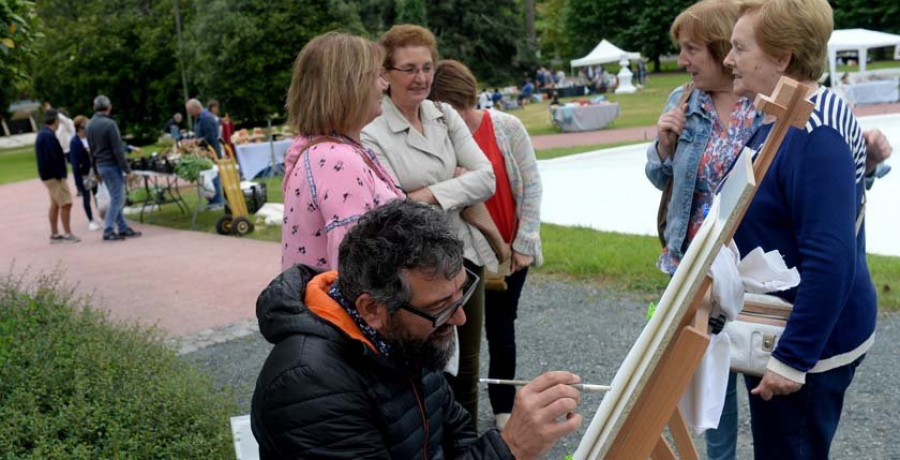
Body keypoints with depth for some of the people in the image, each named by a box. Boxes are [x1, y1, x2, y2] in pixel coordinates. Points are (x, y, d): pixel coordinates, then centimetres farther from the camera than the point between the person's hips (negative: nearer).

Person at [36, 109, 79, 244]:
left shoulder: (42, 134, 15)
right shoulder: (49, 136, -17)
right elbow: (52, 158, -24)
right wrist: (59, 175, -21)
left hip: (48, 176, 11)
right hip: (54, 176, -11)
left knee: (55, 204, 14)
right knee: (66, 204, -8)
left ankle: (54, 234, 19)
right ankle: (67, 234, -5)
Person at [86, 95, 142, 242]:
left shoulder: (90, 125, 10)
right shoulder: (109, 124, -15)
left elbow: (91, 150, 16)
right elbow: (117, 150, -17)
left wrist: (96, 171, 22)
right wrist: (127, 169, -12)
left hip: (100, 165, 8)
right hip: (112, 165, -8)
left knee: (116, 197, 14)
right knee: (117, 198, -3)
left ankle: (123, 228, 17)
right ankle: (108, 231, -5)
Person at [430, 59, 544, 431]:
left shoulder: (507, 127, -8)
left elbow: (531, 185, -4)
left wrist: (524, 242, -5)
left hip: (509, 249, 0)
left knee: (501, 329, 12)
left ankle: (503, 407, 30)